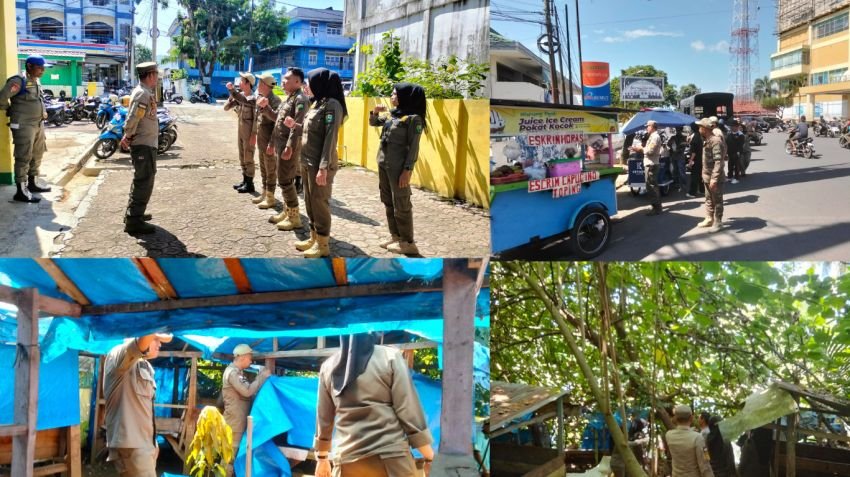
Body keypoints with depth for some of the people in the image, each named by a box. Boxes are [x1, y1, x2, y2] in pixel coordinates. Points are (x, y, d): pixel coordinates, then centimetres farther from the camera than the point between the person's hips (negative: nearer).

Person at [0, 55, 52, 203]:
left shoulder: (36, 82, 12)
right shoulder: (19, 81, -15)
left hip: (38, 124, 9)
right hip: (23, 126, -9)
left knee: (37, 155, 17)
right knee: (23, 158, -8)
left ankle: (32, 184, 31)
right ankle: (21, 191, -5)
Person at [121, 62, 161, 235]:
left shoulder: (146, 92, 13)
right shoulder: (143, 94, -19)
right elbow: (133, 118, -25)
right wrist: (128, 136, -14)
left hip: (146, 143, 11)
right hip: (144, 144, -11)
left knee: (142, 180, 21)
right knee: (144, 181, -8)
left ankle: (134, 213, 33)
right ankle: (134, 220, -7)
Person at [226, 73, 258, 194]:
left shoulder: (253, 98, -16)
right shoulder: (240, 96, 7)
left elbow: (256, 118, -22)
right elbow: (226, 107, 7)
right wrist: (231, 94, -4)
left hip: (249, 131, -8)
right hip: (240, 129, 8)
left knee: (248, 157, -2)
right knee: (242, 157, 15)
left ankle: (249, 184, 5)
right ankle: (245, 180, 25)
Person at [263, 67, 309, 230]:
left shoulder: (300, 99, -14)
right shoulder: (288, 98, 17)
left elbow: (297, 126, -22)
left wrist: (289, 147, -27)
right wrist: (272, 143, 19)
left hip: (289, 145, -10)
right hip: (280, 144, 10)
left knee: (285, 181, -7)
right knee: (285, 180, 14)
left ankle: (294, 217, -1)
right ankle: (287, 212, 23)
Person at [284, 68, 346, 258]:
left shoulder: (332, 105, -15)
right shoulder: (317, 103, 12)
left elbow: (330, 138, -20)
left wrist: (323, 167, -23)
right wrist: (294, 125, 11)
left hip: (319, 164, -9)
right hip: (307, 162, 9)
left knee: (319, 202, -1)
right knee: (309, 201, 15)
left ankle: (323, 244, 9)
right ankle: (314, 238, 27)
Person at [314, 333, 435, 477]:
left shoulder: (328, 366, 8)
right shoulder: (390, 357, -2)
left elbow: (323, 418, 16)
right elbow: (409, 412, -5)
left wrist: (322, 458, 29)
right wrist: (429, 457, 1)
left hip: (348, 460, 3)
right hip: (391, 457, -3)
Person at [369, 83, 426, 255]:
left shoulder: (413, 118, -12)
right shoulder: (392, 115, 11)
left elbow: (413, 147, -15)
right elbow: (373, 123, 25)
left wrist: (407, 170, -19)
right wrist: (375, 112, 4)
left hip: (398, 166, -8)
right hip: (383, 163, 8)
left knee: (401, 205, -2)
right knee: (388, 202, 14)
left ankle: (407, 242, 6)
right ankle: (395, 236, 24)